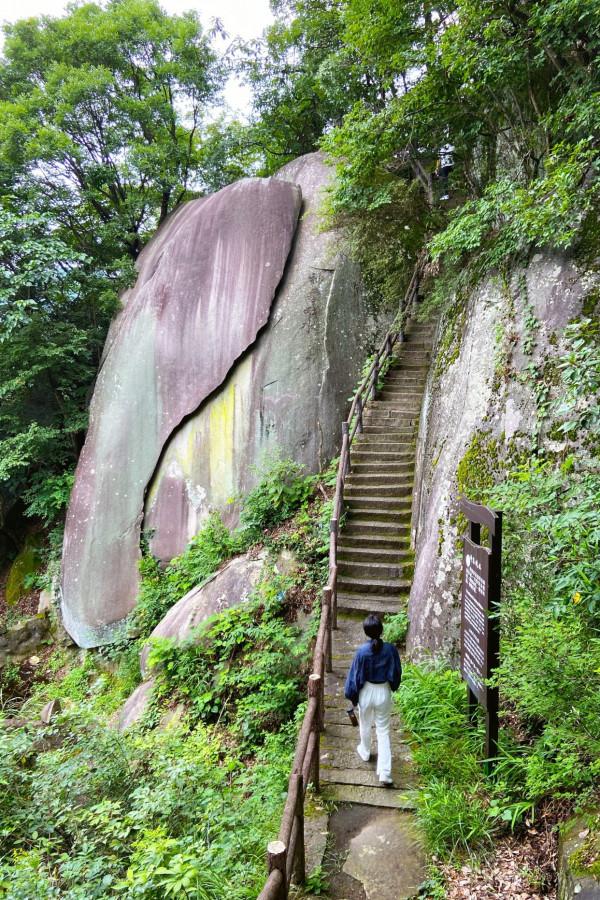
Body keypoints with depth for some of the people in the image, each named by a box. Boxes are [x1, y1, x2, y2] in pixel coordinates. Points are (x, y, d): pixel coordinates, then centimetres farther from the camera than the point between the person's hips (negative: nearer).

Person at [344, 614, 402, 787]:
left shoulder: (362, 651, -21)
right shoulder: (390, 649, -16)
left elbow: (355, 675, -11)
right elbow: (397, 672, -1)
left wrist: (352, 695, 2)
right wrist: (393, 687, 18)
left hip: (366, 692, -1)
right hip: (384, 692, 1)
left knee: (365, 725, 25)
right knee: (383, 731, 10)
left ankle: (365, 752, 49)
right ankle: (385, 773, 6)